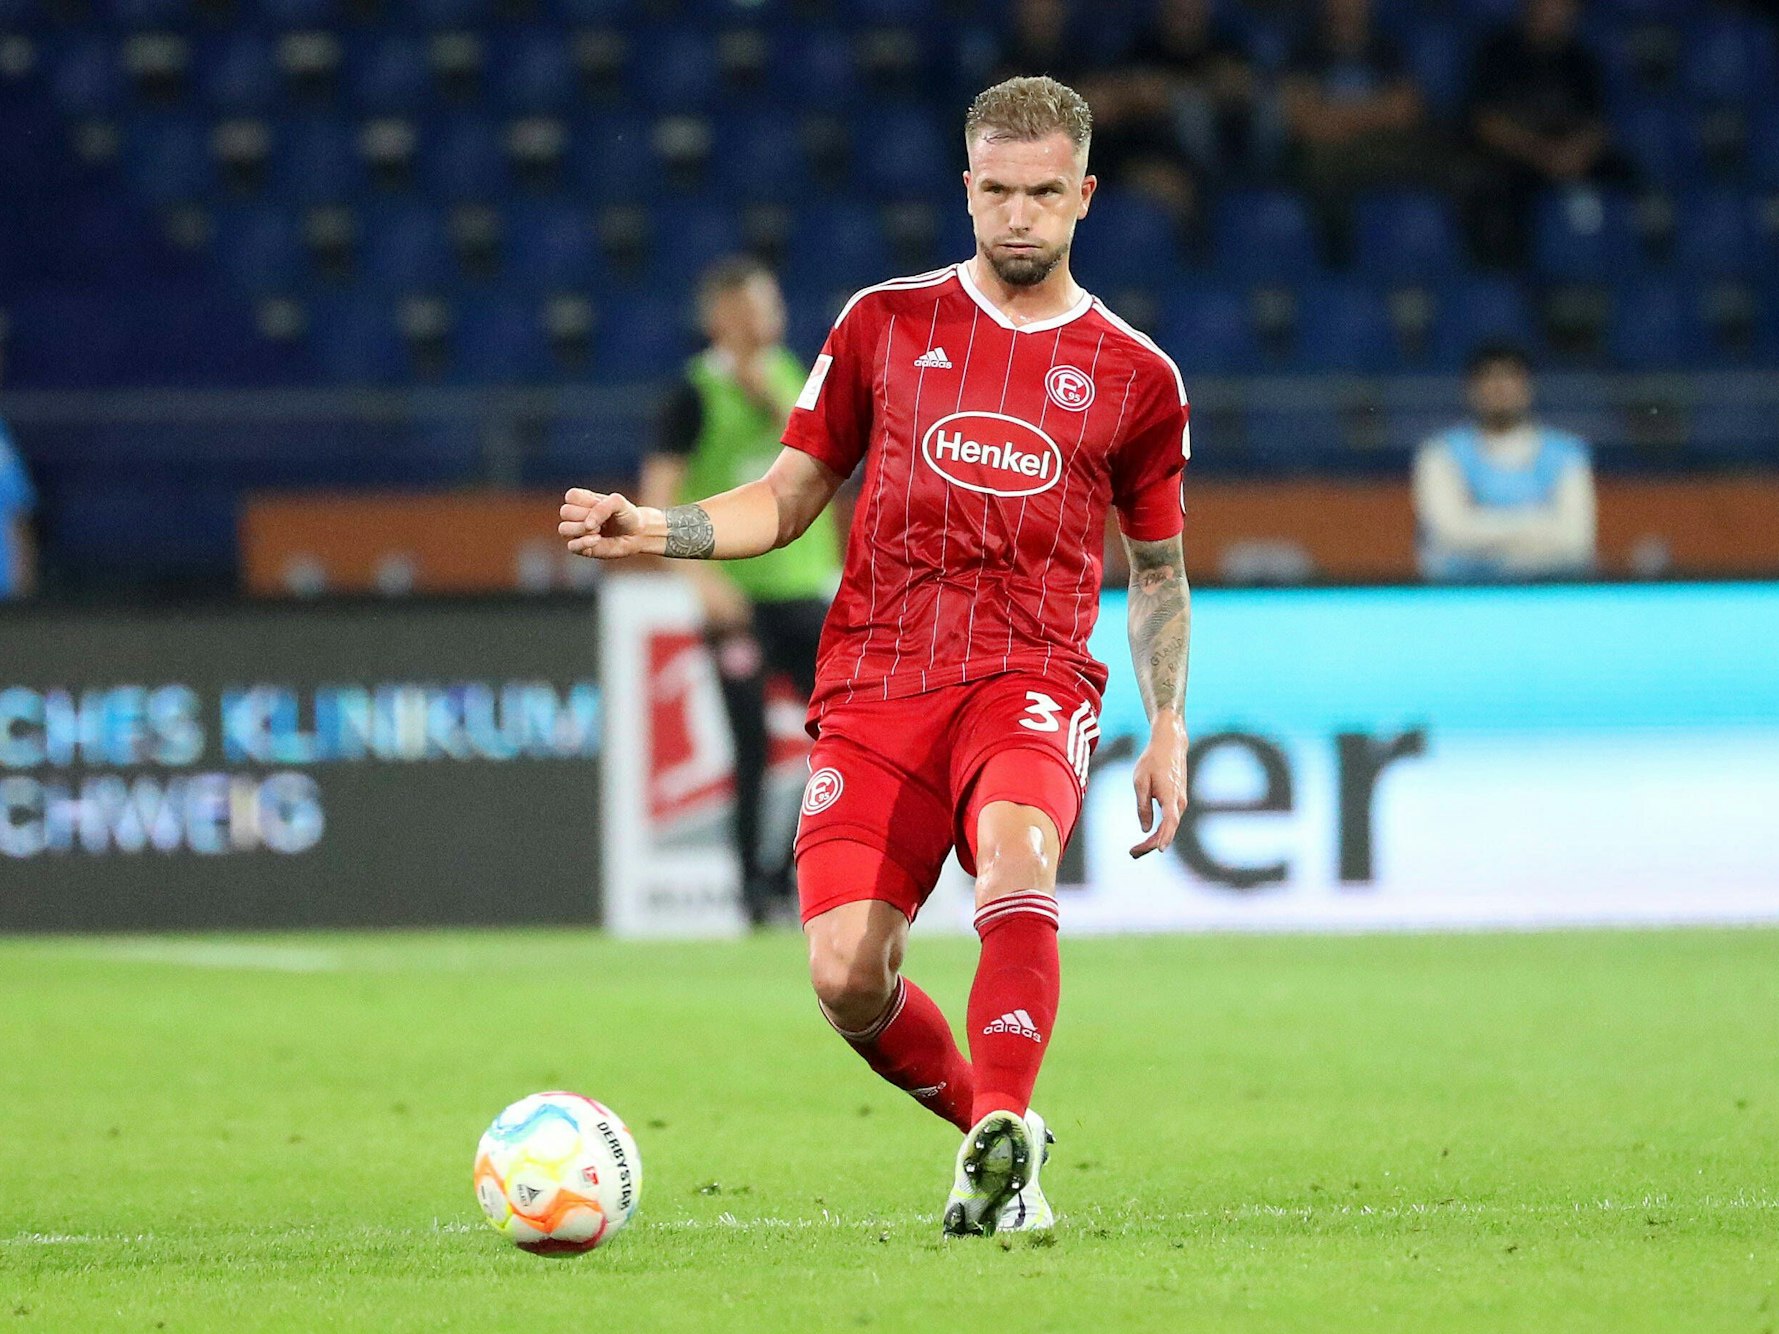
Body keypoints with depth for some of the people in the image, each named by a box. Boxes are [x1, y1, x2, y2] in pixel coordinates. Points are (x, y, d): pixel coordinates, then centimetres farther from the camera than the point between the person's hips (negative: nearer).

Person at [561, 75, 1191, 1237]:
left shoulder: (1134, 376, 10)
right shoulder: (884, 324, 11)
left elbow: (1160, 571, 19)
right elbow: (788, 498, 16)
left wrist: (1168, 728, 9)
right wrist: (655, 530, 0)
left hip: (1033, 677, -2)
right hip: (877, 684, 2)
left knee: (1016, 849, -36)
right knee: (846, 976, -13)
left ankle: (1000, 1153, -36)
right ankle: (994, 1127, 14)